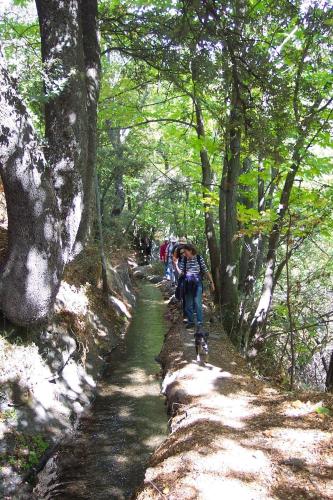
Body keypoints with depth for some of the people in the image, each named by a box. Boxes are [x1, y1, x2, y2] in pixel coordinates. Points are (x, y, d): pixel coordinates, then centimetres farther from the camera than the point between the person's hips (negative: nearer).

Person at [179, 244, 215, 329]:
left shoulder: (199, 258, -3)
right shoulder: (184, 259, 3)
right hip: (187, 284, 3)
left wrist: (211, 282, 0)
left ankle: (200, 322, 1)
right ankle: (191, 321, 23)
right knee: (188, 304, 9)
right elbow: (181, 272, -1)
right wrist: (175, 263, -15)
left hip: (197, 283, -3)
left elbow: (206, 271, 0)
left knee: (198, 303, -8)